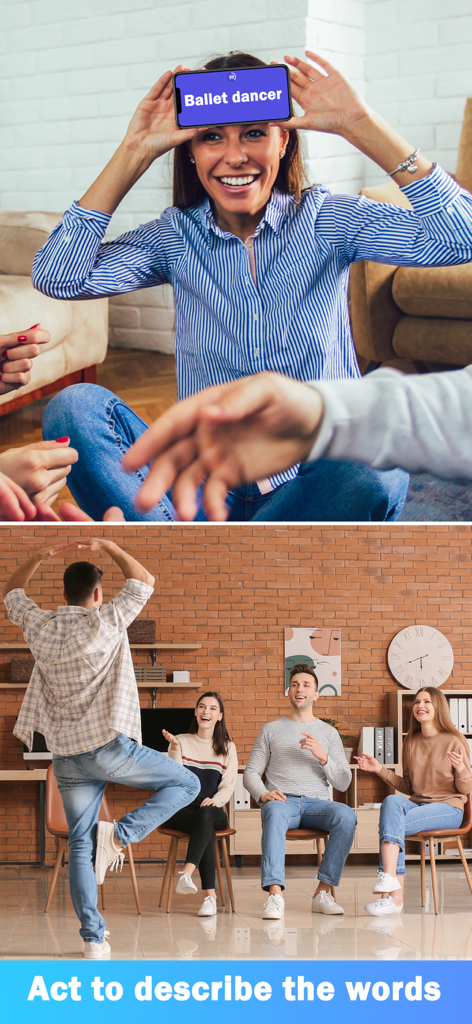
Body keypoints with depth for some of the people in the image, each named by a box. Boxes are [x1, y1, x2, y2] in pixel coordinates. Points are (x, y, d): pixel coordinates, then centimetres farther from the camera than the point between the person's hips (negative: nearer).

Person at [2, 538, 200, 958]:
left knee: (81, 845, 10)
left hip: (66, 755, 5)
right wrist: (107, 547, 14)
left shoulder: (39, 625, 5)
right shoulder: (104, 621, -7)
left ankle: (94, 938, 3)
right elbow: (144, 581, 8)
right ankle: (122, 833, -8)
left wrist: (37, 558, 26)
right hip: (109, 746, -5)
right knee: (186, 784, 10)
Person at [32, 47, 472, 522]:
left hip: (319, 483, -1)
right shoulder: (175, 237, 4)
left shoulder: (326, 220, -1)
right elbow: (57, 277, -10)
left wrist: (361, 125, -15)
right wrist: (133, 153, -8)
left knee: (378, 467, -36)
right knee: (73, 406, -19)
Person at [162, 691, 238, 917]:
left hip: (214, 812, 1)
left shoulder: (227, 748, 12)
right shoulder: (181, 742, 9)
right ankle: (210, 894, -46)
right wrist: (175, 749, -16)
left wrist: (215, 800, -17)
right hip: (182, 811, -1)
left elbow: (228, 786, 4)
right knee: (206, 829, -35)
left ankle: (186, 874, -54)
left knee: (205, 815, -38)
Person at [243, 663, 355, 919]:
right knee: (275, 811, -40)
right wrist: (263, 794, -11)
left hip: (316, 803, 2)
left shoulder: (329, 733, 18)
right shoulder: (271, 730, 17)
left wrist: (322, 756, -7)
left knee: (346, 815, -33)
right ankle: (275, 895, -49)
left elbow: (343, 783, 11)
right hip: (281, 800, -1)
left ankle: (323, 893, -28)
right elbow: (251, 773, 12)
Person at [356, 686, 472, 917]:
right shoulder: (411, 742, 15)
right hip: (417, 803, 5)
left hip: (448, 808, -5)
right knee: (391, 802, -31)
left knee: (390, 825, -29)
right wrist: (380, 769, 9)